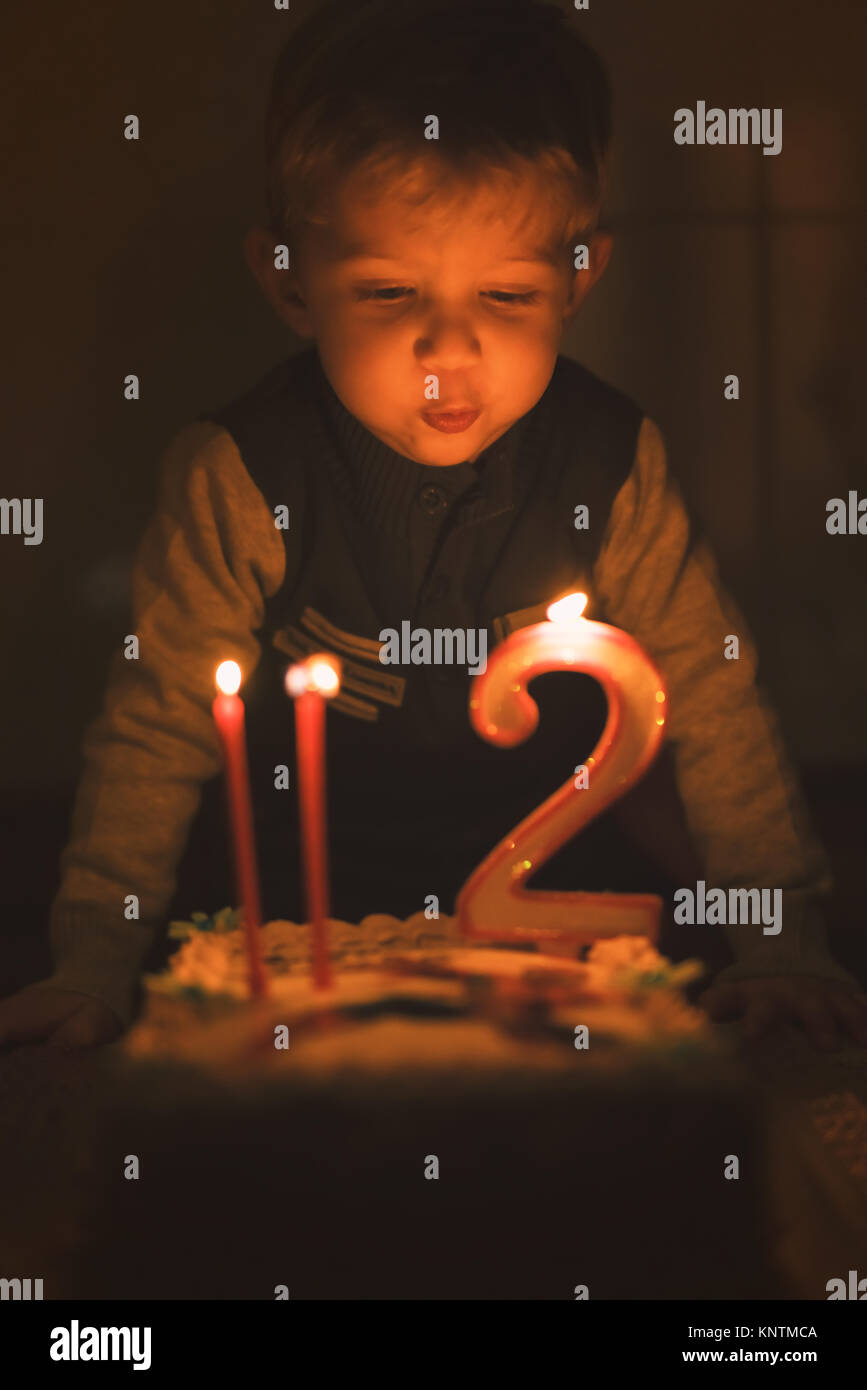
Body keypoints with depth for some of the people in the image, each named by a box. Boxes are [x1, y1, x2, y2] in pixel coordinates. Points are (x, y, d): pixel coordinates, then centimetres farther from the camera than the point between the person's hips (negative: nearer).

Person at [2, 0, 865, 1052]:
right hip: (298, 891, -1)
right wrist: (97, 960, -16)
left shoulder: (614, 469, -16)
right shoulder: (241, 477, -20)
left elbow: (715, 706, -8)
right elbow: (157, 722, -12)